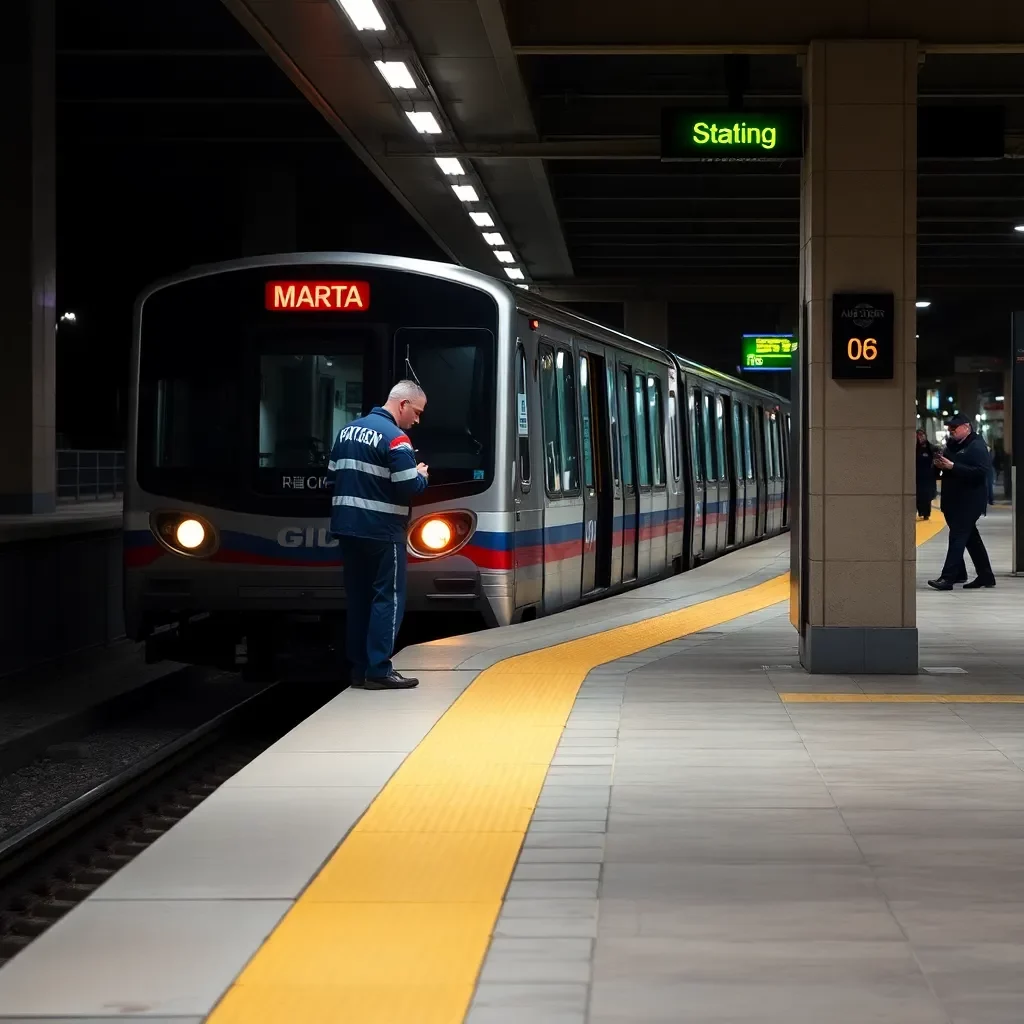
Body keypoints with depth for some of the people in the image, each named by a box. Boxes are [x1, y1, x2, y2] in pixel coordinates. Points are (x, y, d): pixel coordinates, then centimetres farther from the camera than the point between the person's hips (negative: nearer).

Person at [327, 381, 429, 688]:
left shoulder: (347, 431, 12)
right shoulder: (395, 438, -14)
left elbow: (332, 478, 16)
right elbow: (409, 489, -18)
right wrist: (421, 476, 2)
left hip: (347, 527, 8)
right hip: (382, 531, -8)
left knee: (358, 597, 12)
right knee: (388, 598, -1)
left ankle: (358, 668, 13)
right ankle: (378, 670, -4)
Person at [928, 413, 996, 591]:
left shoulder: (977, 446, -11)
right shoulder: (952, 445, 16)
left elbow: (981, 472, -22)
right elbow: (946, 466, 25)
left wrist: (952, 466, -25)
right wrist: (940, 464, 0)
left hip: (969, 501, -9)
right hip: (954, 499, 9)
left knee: (958, 536, -12)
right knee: (971, 538, 12)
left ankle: (948, 577, -16)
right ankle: (986, 576, 19)